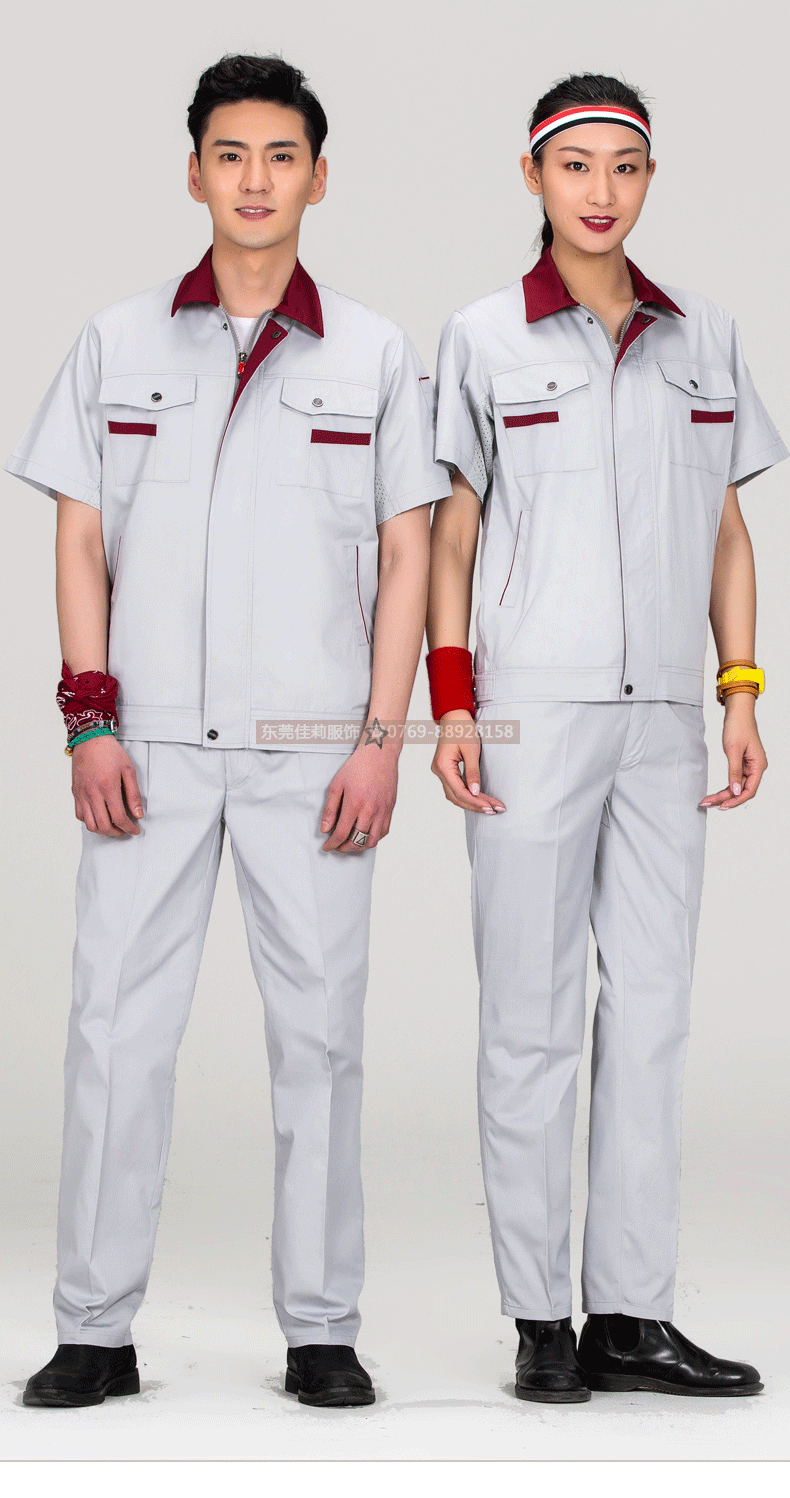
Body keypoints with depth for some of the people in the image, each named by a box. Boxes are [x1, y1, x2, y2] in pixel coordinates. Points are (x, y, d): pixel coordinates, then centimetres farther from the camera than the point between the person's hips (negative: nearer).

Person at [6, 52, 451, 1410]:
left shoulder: (375, 354, 7)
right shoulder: (119, 342, 8)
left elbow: (407, 555, 5)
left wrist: (382, 739, -3)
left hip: (312, 752, 0)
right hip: (150, 745, 1)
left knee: (317, 1030, 3)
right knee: (116, 1024, 0)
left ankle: (321, 1331, 12)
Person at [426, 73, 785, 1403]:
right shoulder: (483, 339, 1)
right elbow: (450, 535, 1)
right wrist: (450, 708, -7)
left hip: (662, 718, 4)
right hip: (532, 712, -3)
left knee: (652, 1008, 4)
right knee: (532, 1017, 0)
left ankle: (629, 1314, 10)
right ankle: (538, 1320, 7)